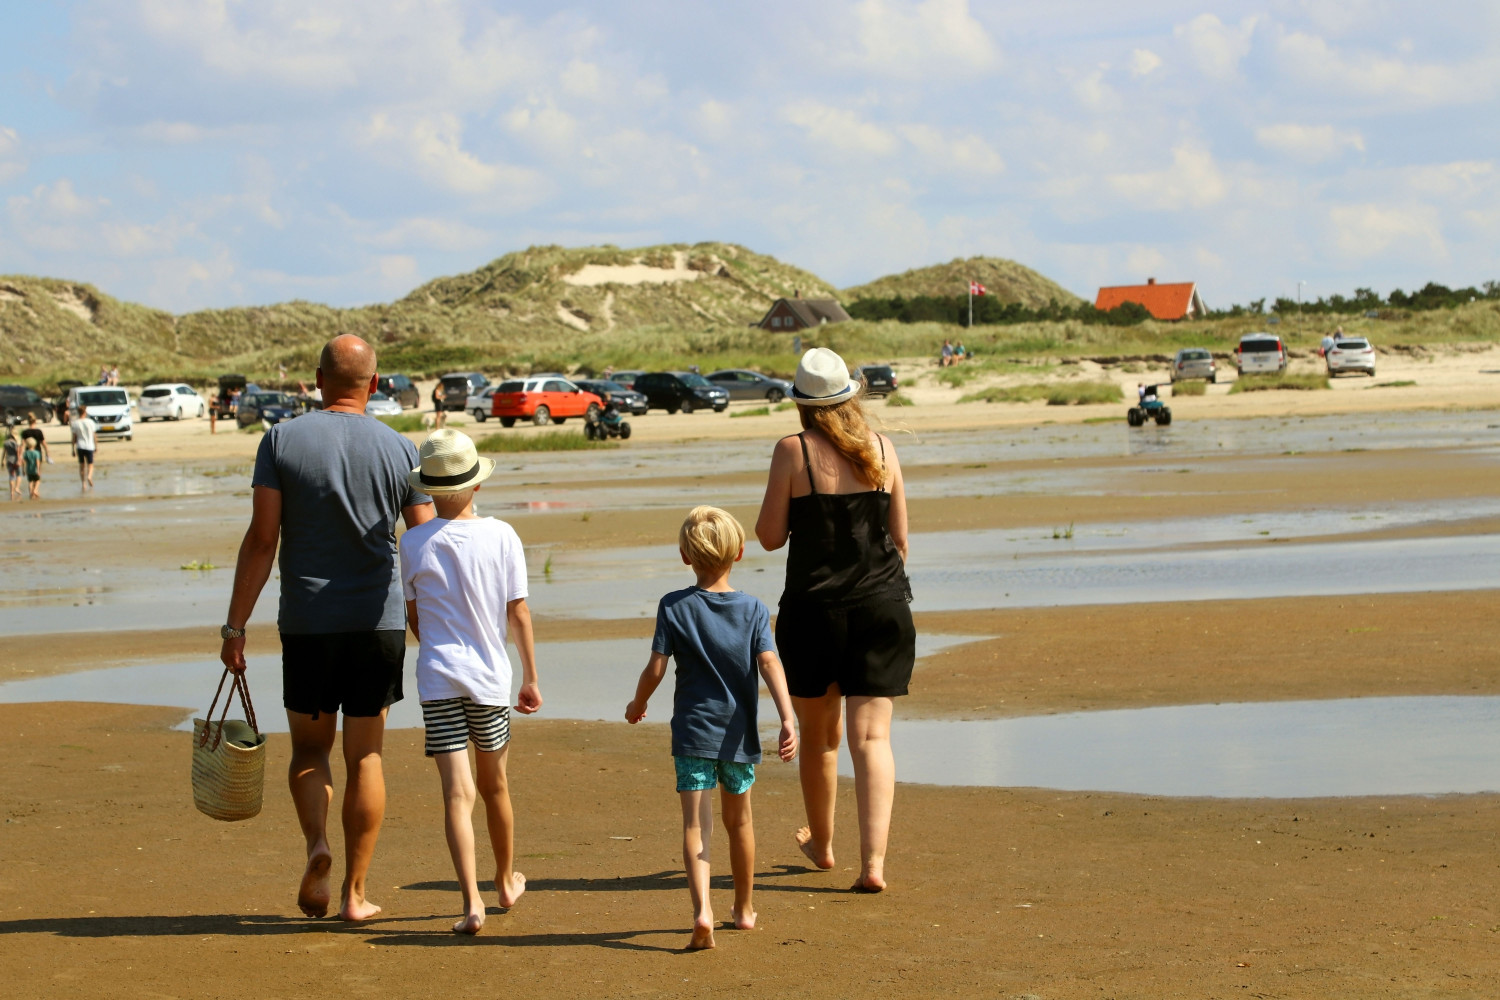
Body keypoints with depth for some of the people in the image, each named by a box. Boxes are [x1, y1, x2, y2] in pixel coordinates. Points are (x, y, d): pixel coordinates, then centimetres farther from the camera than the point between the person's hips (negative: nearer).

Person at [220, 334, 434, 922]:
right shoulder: (398, 450, 0)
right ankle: (355, 892, 8)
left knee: (309, 747, 16)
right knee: (365, 756, 8)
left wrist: (236, 625, -4)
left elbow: (261, 540, -8)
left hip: (307, 625, 0)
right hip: (379, 623, 1)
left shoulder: (282, 441, -4)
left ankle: (317, 844, -9)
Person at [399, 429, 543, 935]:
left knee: (457, 791, -5)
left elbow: (414, 618, 8)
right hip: (491, 676, 1)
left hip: (438, 680, -1)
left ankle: (471, 901, -17)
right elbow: (518, 615, -1)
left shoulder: (415, 543, -4)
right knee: (495, 785, 19)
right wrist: (531, 679, 9)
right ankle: (506, 882, 38)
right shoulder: (501, 536, -5)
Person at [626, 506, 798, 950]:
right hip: (738, 734, 2)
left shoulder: (674, 607, -5)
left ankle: (702, 909, -28)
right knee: (738, 820, 20)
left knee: (695, 825, -8)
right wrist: (788, 720, -21)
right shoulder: (753, 610, -2)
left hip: (693, 732, -2)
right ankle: (745, 908, 33)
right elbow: (770, 665, -14)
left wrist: (638, 704, 13)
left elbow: (655, 669, -6)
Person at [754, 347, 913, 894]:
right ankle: (873, 862, -14)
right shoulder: (881, 448, 2)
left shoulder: (793, 452, -9)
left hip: (815, 608, -2)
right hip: (883, 605, 2)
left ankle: (821, 844, 34)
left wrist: (770, 506, 14)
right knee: (872, 736, -2)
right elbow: (899, 536, 7)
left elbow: (770, 536, -5)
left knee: (818, 735, 17)